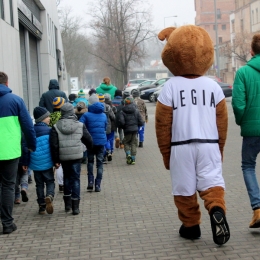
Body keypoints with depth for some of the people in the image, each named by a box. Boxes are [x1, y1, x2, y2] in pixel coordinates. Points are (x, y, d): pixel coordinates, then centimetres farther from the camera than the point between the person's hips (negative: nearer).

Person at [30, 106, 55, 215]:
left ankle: (42, 206, 12)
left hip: (35, 164, 3)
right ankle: (49, 196, -21)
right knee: (50, 182, 7)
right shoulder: (49, 131, -7)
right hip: (47, 163, -3)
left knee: (39, 184, 13)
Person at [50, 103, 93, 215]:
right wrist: (90, 147, 29)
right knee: (75, 179, 4)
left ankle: (67, 204, 23)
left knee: (67, 177, 19)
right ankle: (75, 206, 1)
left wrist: (56, 160, 0)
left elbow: (54, 145, -6)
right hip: (77, 157, -1)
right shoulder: (80, 125, -1)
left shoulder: (56, 127, -3)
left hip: (63, 158, 1)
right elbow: (89, 140, 6)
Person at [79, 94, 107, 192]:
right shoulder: (103, 115, 6)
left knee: (90, 161, 15)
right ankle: (98, 185, 3)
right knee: (100, 163, 6)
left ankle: (90, 181, 3)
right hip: (102, 141, 2)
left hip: (91, 141, -2)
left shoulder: (86, 115, -8)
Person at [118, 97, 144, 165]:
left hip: (127, 130, -2)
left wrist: (123, 127, 4)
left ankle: (128, 154, -8)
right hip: (135, 130, 2)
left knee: (126, 142, 15)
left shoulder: (122, 112, -5)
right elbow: (141, 122, 0)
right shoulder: (136, 111, 3)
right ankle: (133, 159, 7)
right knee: (133, 144, 9)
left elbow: (121, 122, -17)